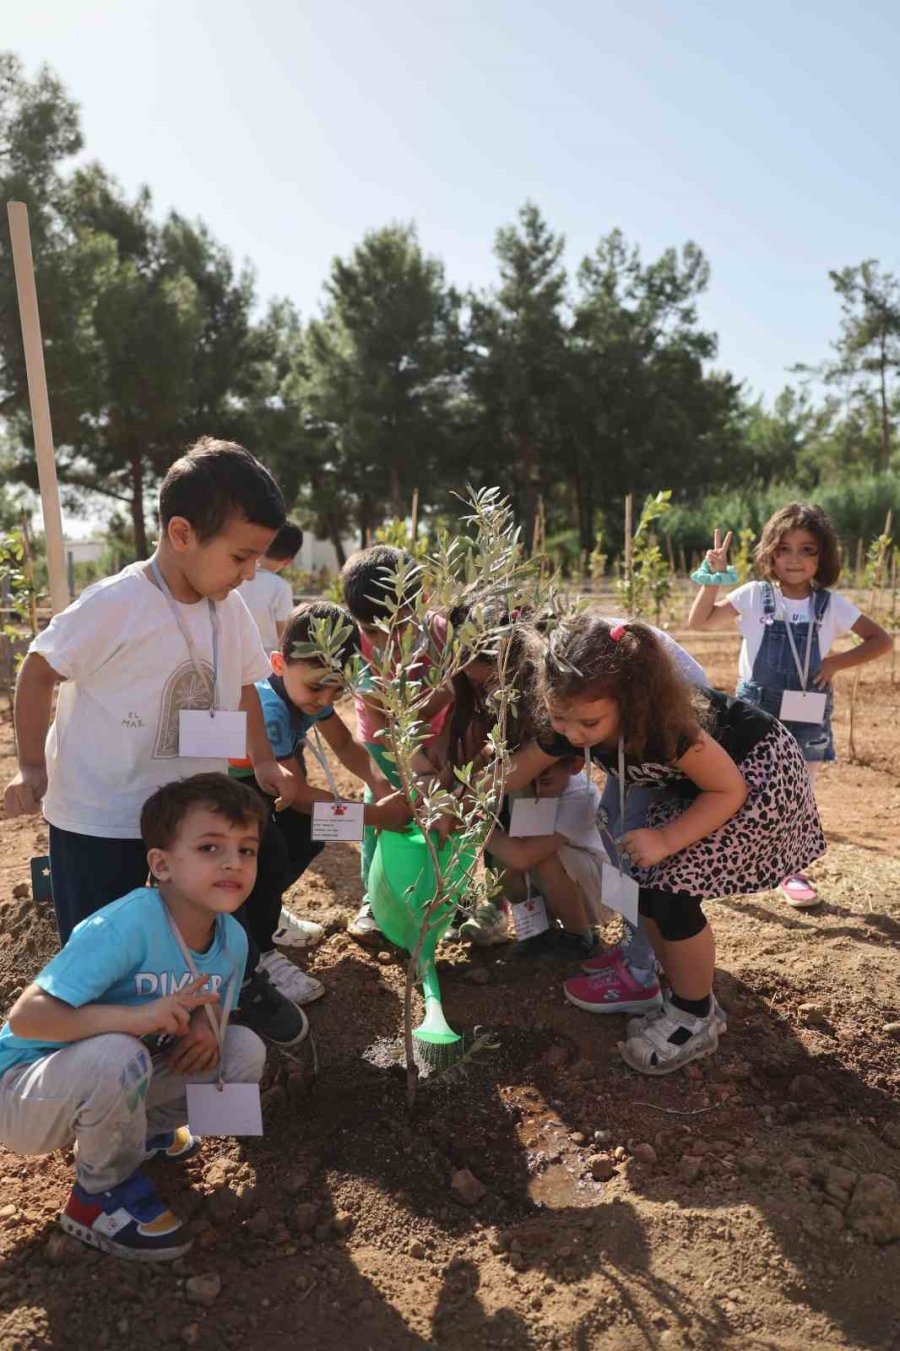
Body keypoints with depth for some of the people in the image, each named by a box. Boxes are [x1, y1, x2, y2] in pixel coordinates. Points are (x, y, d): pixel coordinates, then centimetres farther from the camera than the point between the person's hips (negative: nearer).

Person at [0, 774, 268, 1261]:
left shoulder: (233, 938, -10)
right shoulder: (126, 925, -33)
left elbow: (212, 1008, 8)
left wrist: (206, 1024, -17)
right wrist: (136, 1016, -44)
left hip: (113, 1080, 6)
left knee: (245, 1050, -8)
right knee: (115, 1056, -37)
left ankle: (141, 1132, 14)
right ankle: (103, 1194, -7)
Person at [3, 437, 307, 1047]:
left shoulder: (232, 610, -5)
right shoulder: (114, 606, -23)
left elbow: (242, 685, 11)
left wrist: (263, 761, 3)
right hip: (98, 818, -5)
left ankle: (243, 985, 41)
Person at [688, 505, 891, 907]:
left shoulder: (832, 605, -3)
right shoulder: (754, 596, -6)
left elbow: (881, 640, 2)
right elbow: (699, 621, -9)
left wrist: (837, 662, -10)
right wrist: (714, 576, -19)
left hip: (806, 717, 2)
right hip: (755, 711, -1)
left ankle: (792, 872, 27)